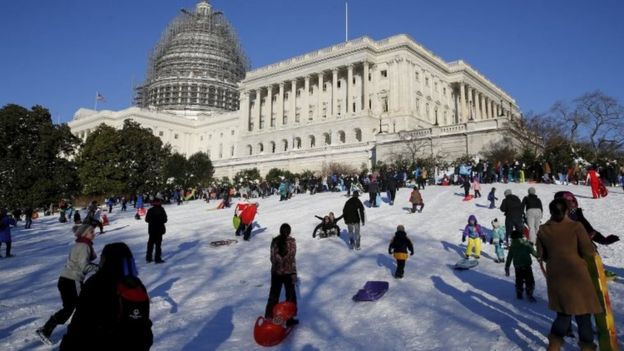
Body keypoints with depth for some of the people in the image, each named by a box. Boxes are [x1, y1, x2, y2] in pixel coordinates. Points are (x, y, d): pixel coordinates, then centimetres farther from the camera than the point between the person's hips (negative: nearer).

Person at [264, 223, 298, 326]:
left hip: (276, 271, 3)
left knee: (273, 295, 15)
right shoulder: (291, 241, -12)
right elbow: (292, 258, -14)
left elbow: (272, 257, 1)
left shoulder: (274, 241, -2)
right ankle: (289, 318, 16)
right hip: (288, 272, -3)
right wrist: (294, 273, -9)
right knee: (290, 295, 11)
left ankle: (269, 317, 20)